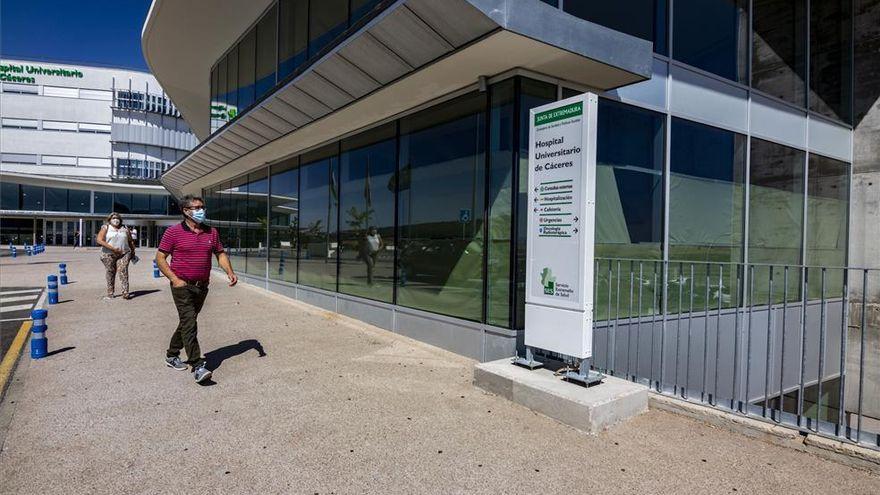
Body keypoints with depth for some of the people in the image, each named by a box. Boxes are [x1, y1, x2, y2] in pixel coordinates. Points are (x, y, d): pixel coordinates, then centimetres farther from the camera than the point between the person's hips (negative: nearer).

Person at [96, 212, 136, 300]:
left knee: (123, 270, -14)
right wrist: (113, 248, -16)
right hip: (109, 254, -1)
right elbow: (99, 240, -9)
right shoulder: (105, 228, 4)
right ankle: (110, 293, 15)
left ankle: (125, 293, -20)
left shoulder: (125, 229, 13)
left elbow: (130, 241, 23)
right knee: (111, 272, 3)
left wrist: (133, 252, 24)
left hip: (124, 254, 1)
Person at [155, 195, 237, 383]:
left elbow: (220, 254, 13)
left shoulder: (211, 232, 8)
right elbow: (160, 258, -4)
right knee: (190, 322, -13)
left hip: (202, 286, 6)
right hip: (182, 285, -6)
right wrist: (174, 279, -13)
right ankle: (197, 366, -13)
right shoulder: (173, 232, -6)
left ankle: (171, 355, 34)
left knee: (188, 322, 16)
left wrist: (230, 273, -4)